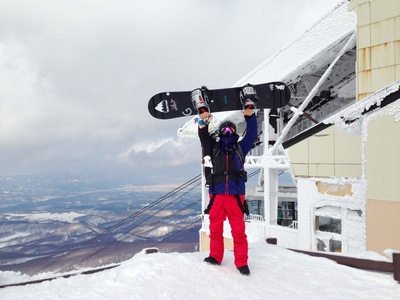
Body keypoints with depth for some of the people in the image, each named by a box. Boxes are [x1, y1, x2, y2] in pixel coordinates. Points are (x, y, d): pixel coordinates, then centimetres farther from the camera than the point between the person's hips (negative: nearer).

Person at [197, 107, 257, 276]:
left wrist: (250, 116, -7)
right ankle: (215, 256, 24)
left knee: (238, 230, 0)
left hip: (235, 194, -1)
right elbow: (204, 138, 3)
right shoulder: (214, 148, 16)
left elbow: (251, 134, 8)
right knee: (215, 228, 9)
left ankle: (241, 262, 9)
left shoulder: (240, 147, 17)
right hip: (216, 193, 1)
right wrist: (203, 123, -15)